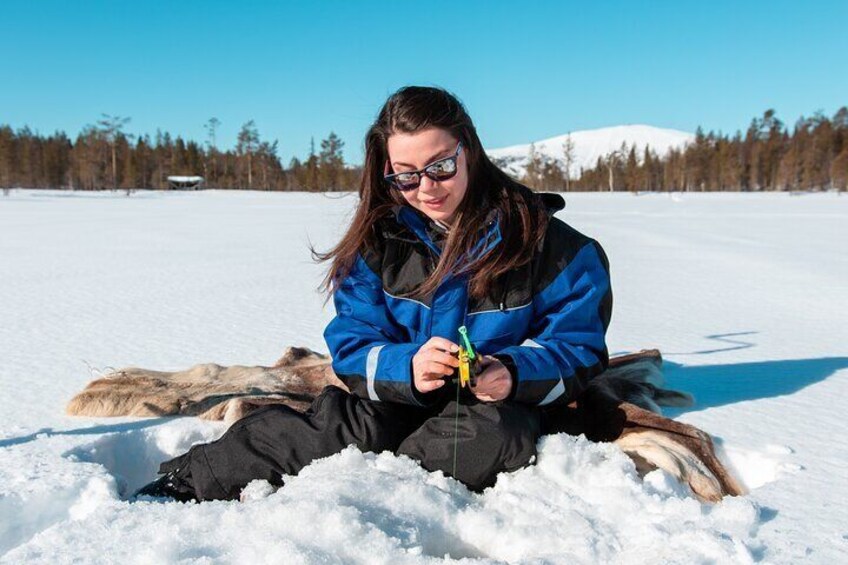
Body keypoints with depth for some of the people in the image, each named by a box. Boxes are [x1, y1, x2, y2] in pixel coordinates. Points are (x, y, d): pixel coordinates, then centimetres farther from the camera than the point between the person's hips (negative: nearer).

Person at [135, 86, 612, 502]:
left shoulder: (545, 241, -8)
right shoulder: (377, 240, -1)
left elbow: (578, 348, -4)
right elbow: (352, 346, -3)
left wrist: (514, 373, -26)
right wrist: (406, 368, -25)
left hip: (501, 407, 0)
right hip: (403, 402, 1)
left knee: (487, 437, -34)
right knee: (359, 426, -30)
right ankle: (191, 479, -14)